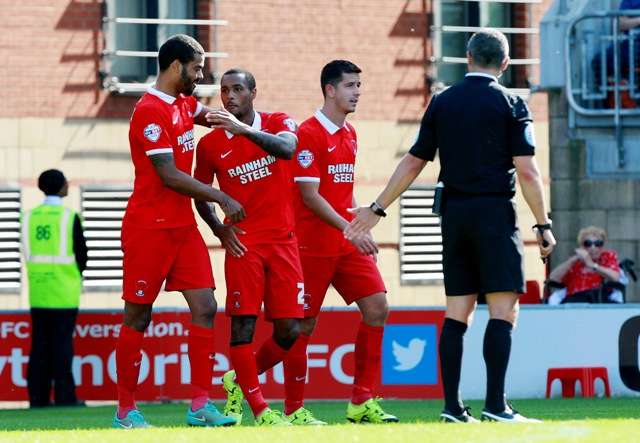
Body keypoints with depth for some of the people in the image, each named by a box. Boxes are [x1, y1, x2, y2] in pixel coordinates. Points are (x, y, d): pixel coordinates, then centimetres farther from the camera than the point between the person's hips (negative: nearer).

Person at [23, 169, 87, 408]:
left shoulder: (30, 216, 4)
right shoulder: (69, 217, -9)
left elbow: (28, 253, 9)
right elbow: (81, 254, -4)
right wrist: (76, 275, 15)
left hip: (38, 290, 4)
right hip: (63, 290, -4)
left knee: (39, 344, 6)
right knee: (62, 344, -2)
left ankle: (38, 397, 5)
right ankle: (64, 397, -4)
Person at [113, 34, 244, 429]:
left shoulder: (184, 104, 12)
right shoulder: (151, 111, -15)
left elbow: (212, 116, 36)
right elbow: (170, 176, -19)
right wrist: (223, 199, -14)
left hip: (183, 226, 8)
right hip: (150, 229, -8)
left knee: (205, 308, -2)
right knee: (138, 318, 0)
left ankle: (201, 404, -1)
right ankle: (126, 410, 7)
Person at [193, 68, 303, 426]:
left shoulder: (279, 123, 3)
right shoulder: (210, 144, 4)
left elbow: (287, 148, -21)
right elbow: (200, 195, 14)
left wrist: (244, 129, -35)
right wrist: (220, 229, -4)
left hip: (283, 241, 1)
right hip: (243, 241, -1)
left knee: (289, 330, -1)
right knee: (243, 322, -11)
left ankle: (241, 380, 22)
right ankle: (259, 409, -8)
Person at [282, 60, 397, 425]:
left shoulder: (350, 134, 14)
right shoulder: (309, 134, -11)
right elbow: (310, 195, -17)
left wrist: (362, 229, 13)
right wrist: (350, 230, -21)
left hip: (348, 242, 7)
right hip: (313, 243, -7)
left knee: (377, 308, -4)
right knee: (304, 324, -1)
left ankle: (362, 402, 1)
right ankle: (294, 409, 10)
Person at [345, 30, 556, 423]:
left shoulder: (442, 103, 9)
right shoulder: (510, 104, -3)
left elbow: (414, 162, 11)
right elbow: (526, 170, -9)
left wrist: (377, 209, 20)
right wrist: (543, 224, -3)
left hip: (454, 213, 5)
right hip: (495, 213, -5)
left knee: (457, 313, 7)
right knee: (503, 310, -5)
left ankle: (452, 407, 4)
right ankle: (495, 405, -13)